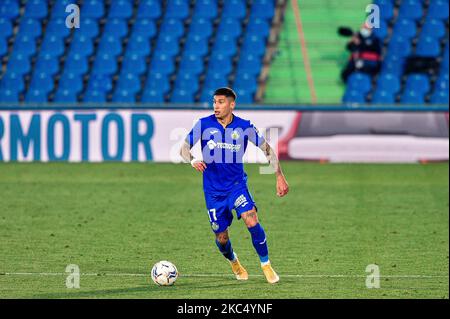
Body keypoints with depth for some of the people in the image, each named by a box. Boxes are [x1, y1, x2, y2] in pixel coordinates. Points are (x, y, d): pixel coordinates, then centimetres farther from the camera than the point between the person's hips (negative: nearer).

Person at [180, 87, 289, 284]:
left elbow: (267, 149, 3)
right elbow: (184, 149, -1)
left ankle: (266, 266, -10)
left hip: (237, 185, -1)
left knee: (252, 221, -25)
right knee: (221, 238, 5)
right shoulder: (204, 125, -6)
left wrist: (280, 177, 0)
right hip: (213, 191, 1)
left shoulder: (244, 127, -6)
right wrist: (193, 161, -24)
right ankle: (234, 263, 39)